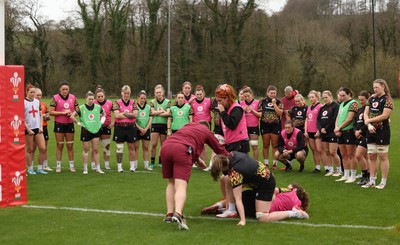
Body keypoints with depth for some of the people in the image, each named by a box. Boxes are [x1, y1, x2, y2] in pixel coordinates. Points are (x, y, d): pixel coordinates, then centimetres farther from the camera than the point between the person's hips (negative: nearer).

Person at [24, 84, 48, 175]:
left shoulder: (37, 102, 10)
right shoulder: (23, 102, -6)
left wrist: (41, 127, 3)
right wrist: (28, 129, -12)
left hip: (38, 128, 5)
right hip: (28, 129, -5)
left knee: (43, 148, -1)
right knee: (29, 150, 3)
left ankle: (40, 168, 11)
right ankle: (30, 169, 13)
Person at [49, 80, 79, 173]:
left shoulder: (73, 97, 5)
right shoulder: (55, 98, -5)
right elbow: (50, 112, -10)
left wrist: (73, 113, -10)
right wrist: (63, 112, -17)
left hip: (70, 124, 3)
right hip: (59, 124, -2)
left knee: (70, 146, 7)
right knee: (59, 146, 2)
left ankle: (71, 165, 14)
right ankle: (58, 166, 9)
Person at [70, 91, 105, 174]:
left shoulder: (98, 107, 4)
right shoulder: (81, 108, -5)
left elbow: (103, 114, 22)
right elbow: (72, 116, -5)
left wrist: (102, 121, 7)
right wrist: (78, 123, -5)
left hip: (95, 130, 2)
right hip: (85, 130, -2)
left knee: (95, 150, 3)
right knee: (86, 149, 3)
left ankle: (98, 168, 7)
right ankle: (85, 169, 10)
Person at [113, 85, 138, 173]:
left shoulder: (133, 103, 7)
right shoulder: (117, 103, 1)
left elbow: (135, 114, -8)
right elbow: (117, 115, -13)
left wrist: (124, 114, -14)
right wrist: (130, 115, -9)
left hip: (131, 127, 1)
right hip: (119, 127, -1)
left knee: (131, 147, 7)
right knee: (119, 148, 2)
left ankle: (132, 166, 14)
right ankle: (119, 167, 9)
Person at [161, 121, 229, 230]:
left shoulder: (188, 125, 36)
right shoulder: (206, 131, 24)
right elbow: (219, 148, 32)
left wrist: (197, 160, 53)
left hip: (165, 147, 5)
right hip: (182, 151, -5)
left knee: (171, 183, 19)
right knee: (181, 185, -12)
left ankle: (169, 214, 12)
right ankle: (178, 214, -34)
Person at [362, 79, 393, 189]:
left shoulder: (387, 99, -8)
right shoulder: (372, 98, 12)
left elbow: (384, 115, -18)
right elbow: (366, 113, 7)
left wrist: (369, 120, -11)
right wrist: (369, 125, -10)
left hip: (382, 131, -7)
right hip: (371, 131, 7)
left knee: (383, 156, -1)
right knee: (372, 156, 9)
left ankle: (383, 182, 6)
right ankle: (372, 181, 16)